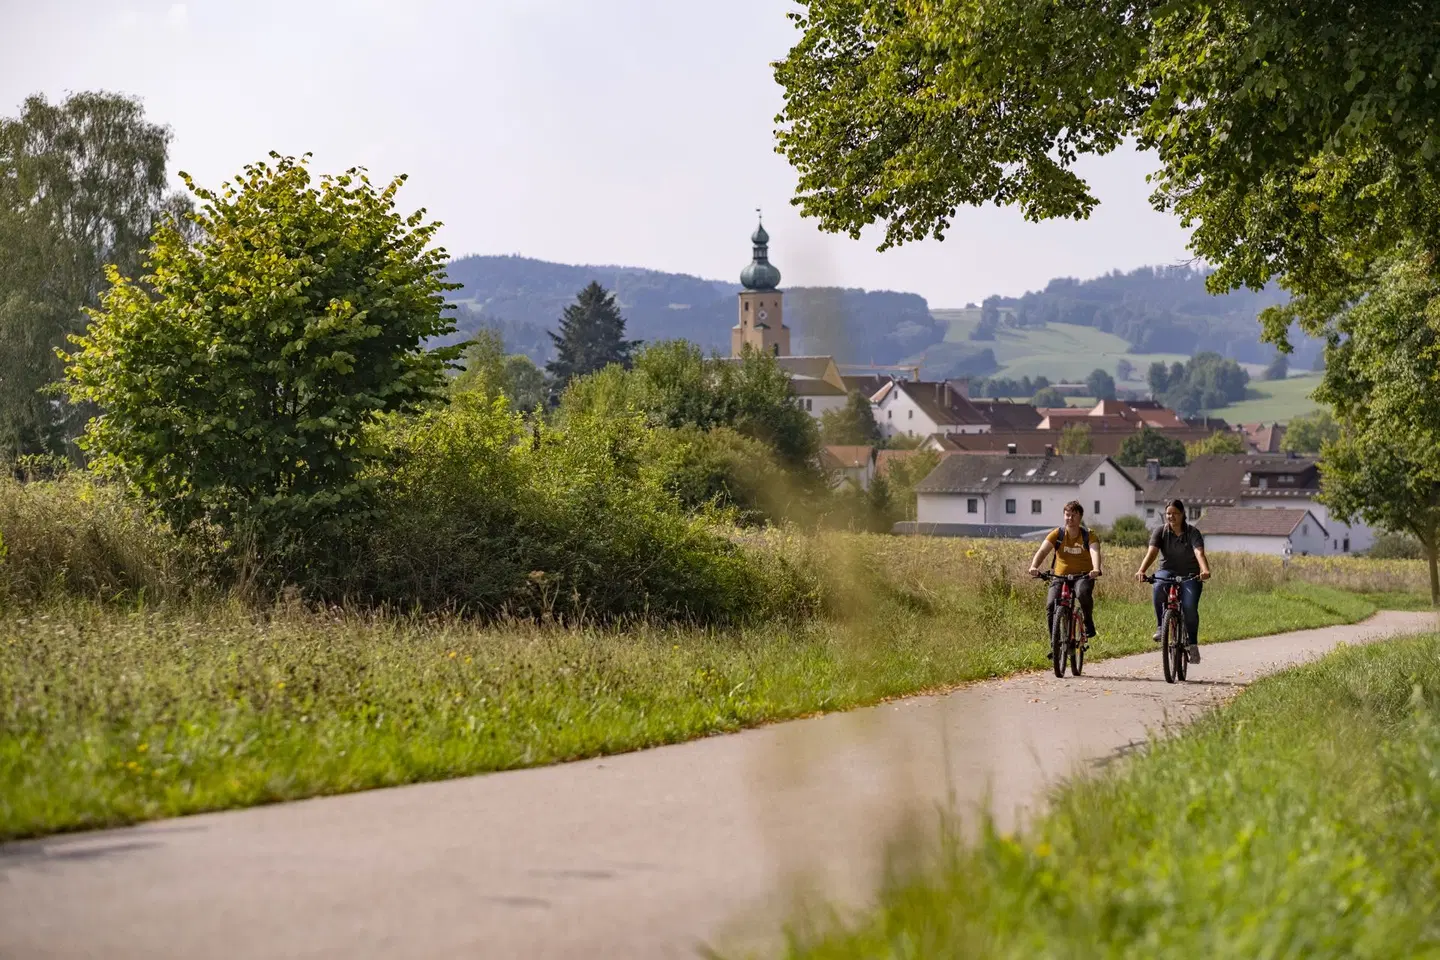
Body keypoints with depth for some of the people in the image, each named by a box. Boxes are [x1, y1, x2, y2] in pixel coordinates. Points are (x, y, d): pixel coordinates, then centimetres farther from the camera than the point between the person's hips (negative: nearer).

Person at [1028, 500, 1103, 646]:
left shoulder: (1088, 536, -6)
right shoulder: (1057, 534, -3)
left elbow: (1095, 552, -25)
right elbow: (1042, 551, -15)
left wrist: (1096, 569, -47)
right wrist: (1034, 566, -36)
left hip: (1083, 576, -2)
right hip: (1060, 577, 2)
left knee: (1083, 592, -36)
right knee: (1050, 605, -21)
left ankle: (1088, 622, -8)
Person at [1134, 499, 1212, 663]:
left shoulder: (1192, 533, -7)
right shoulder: (1161, 532, -2)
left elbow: (1199, 553, -23)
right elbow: (1151, 552, -17)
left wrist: (1205, 571, -44)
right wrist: (1141, 570, -36)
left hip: (1190, 575, -1)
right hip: (1167, 572, 1)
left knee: (1190, 606, -24)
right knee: (1158, 588, -34)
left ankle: (1193, 644, -8)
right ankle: (1160, 626, -20)